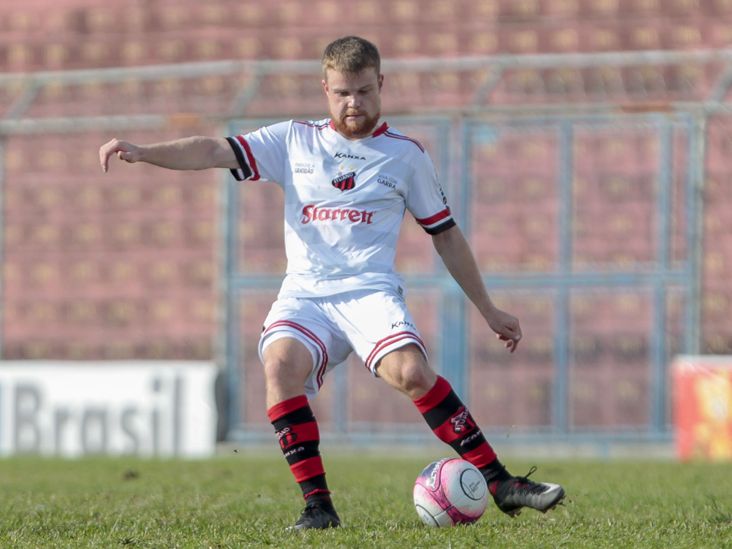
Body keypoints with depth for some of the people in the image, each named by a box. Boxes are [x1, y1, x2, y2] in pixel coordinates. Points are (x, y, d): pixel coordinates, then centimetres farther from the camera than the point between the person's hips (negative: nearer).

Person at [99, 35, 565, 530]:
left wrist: (488, 310, 19)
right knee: (281, 364, -31)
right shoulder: (294, 141, 12)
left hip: (371, 292, -1)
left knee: (411, 373, -30)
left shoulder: (406, 154, 11)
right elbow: (216, 152, 3)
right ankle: (317, 505, -26)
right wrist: (143, 152, -13)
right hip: (304, 293, 1)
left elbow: (445, 234, 18)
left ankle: (500, 483, -21)